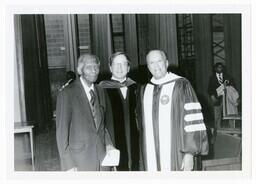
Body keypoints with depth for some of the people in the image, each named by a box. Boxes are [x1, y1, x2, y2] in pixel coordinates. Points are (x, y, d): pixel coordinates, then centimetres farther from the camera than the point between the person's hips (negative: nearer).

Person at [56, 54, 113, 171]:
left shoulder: (100, 92, 9)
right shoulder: (67, 94, -9)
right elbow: (61, 131, -9)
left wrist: (108, 143, 3)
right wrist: (68, 165, -11)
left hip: (102, 157, 5)